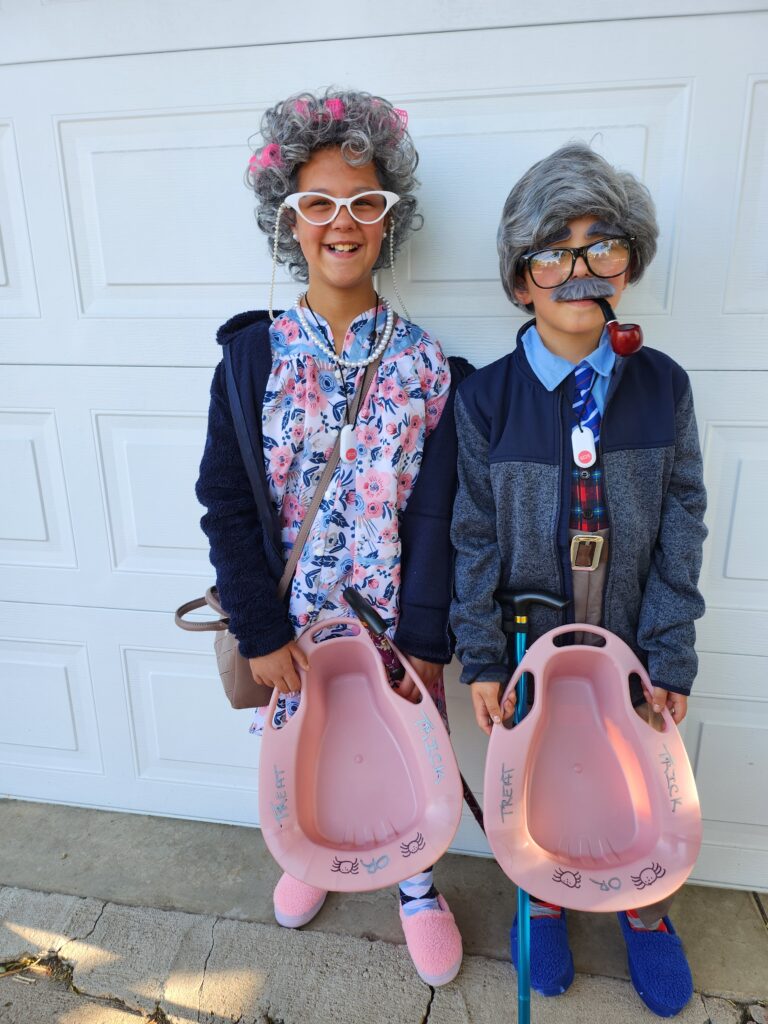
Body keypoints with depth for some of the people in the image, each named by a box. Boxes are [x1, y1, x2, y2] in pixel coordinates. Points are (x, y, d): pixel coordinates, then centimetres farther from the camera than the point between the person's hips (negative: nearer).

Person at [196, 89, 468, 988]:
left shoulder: (426, 365, -7)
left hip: (392, 619, 0)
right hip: (292, 620, 1)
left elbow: (433, 517, -7)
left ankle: (415, 882, 45)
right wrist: (261, 633, -9)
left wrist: (424, 640, -9)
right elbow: (224, 504, -7)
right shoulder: (253, 353, -7)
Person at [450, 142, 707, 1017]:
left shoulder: (663, 386, -7)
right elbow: (474, 536, -8)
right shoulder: (485, 397, -12)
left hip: (630, 649, 2)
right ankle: (544, 898, 49)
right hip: (530, 647, -1)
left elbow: (681, 529, -5)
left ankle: (644, 907, 51)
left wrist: (671, 658, -7)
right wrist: (481, 659, -8)